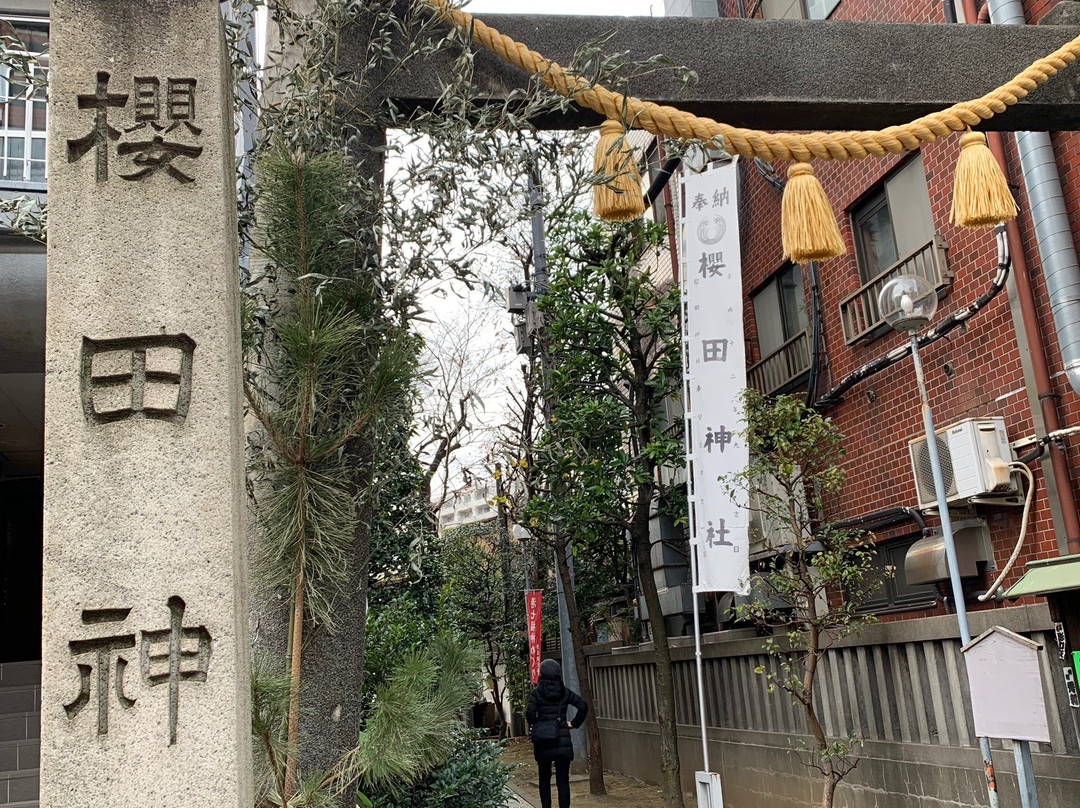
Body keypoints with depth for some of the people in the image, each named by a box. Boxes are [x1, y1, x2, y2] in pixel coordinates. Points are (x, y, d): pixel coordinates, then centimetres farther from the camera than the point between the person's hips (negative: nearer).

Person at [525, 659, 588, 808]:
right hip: (562, 740, 1)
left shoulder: (537, 692, -3)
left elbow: (530, 712, -15)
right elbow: (583, 706, -7)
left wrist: (533, 726, 2)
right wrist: (574, 724, 3)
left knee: (544, 778, 15)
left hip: (542, 741, -1)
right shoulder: (565, 692, 2)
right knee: (563, 780, 3)